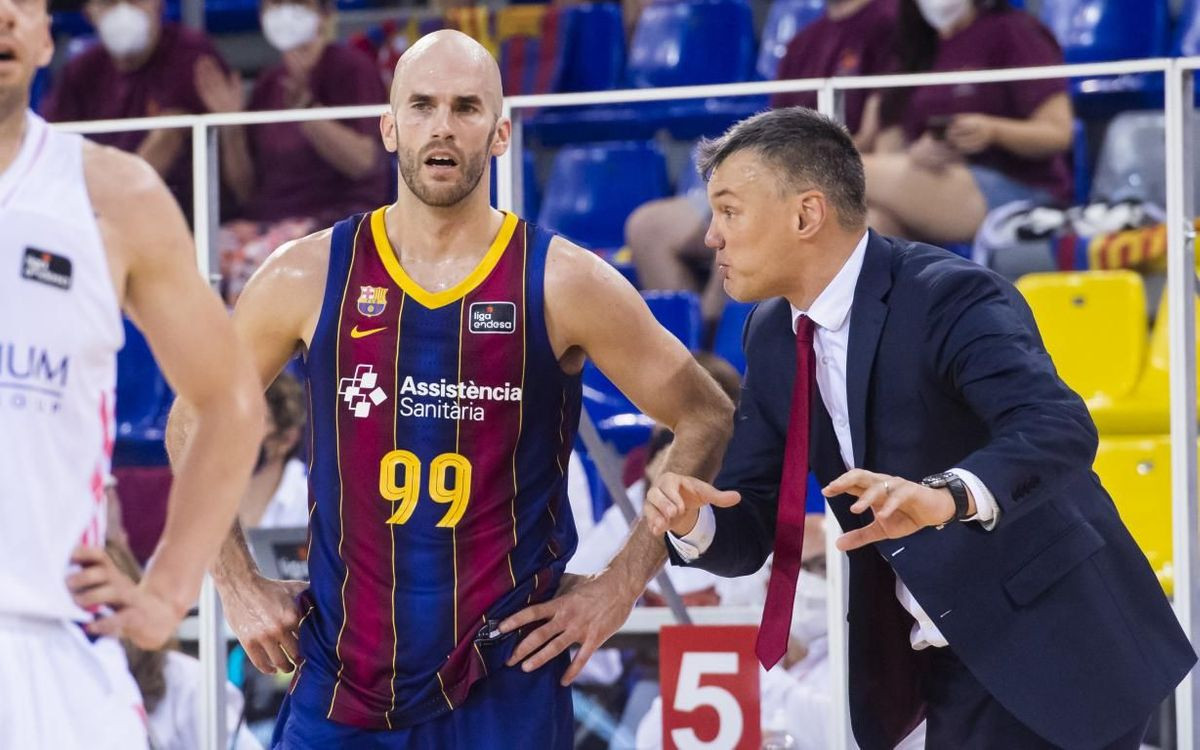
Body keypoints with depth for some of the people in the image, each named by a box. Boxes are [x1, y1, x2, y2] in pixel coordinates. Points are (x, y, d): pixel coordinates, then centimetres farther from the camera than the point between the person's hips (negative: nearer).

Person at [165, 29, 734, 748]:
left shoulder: (563, 283, -2)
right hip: (343, 681, 1)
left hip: (506, 685, -1)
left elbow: (708, 421, 4)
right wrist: (240, 587, 7)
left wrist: (620, 582, 0)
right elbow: (194, 424, 15)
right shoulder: (308, 278, 2)